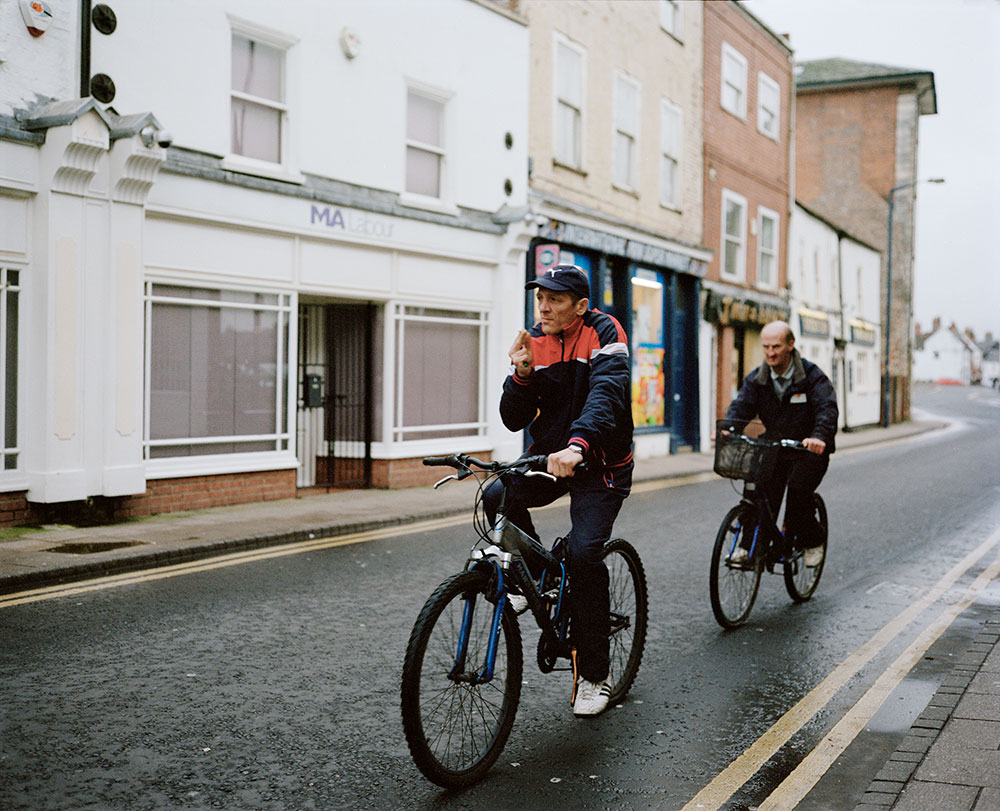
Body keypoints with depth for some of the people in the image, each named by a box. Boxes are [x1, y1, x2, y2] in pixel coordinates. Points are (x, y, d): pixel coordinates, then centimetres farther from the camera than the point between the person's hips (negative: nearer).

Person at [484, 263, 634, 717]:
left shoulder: (603, 332, -12)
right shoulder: (533, 343, 1)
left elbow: (606, 394, -30)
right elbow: (514, 420, -1)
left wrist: (577, 445, -47)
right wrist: (522, 374, -20)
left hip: (600, 464, -5)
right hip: (548, 457, 5)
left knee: (584, 551, -20)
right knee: (498, 498, -22)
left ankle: (594, 674, -5)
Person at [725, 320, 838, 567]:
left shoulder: (812, 376, -10)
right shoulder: (757, 378, 1)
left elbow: (827, 408, -23)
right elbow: (741, 405, -10)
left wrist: (819, 436, -45)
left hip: (808, 450, -3)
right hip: (774, 448, 3)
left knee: (798, 489, -23)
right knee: (761, 489, -17)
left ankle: (811, 541, 1)